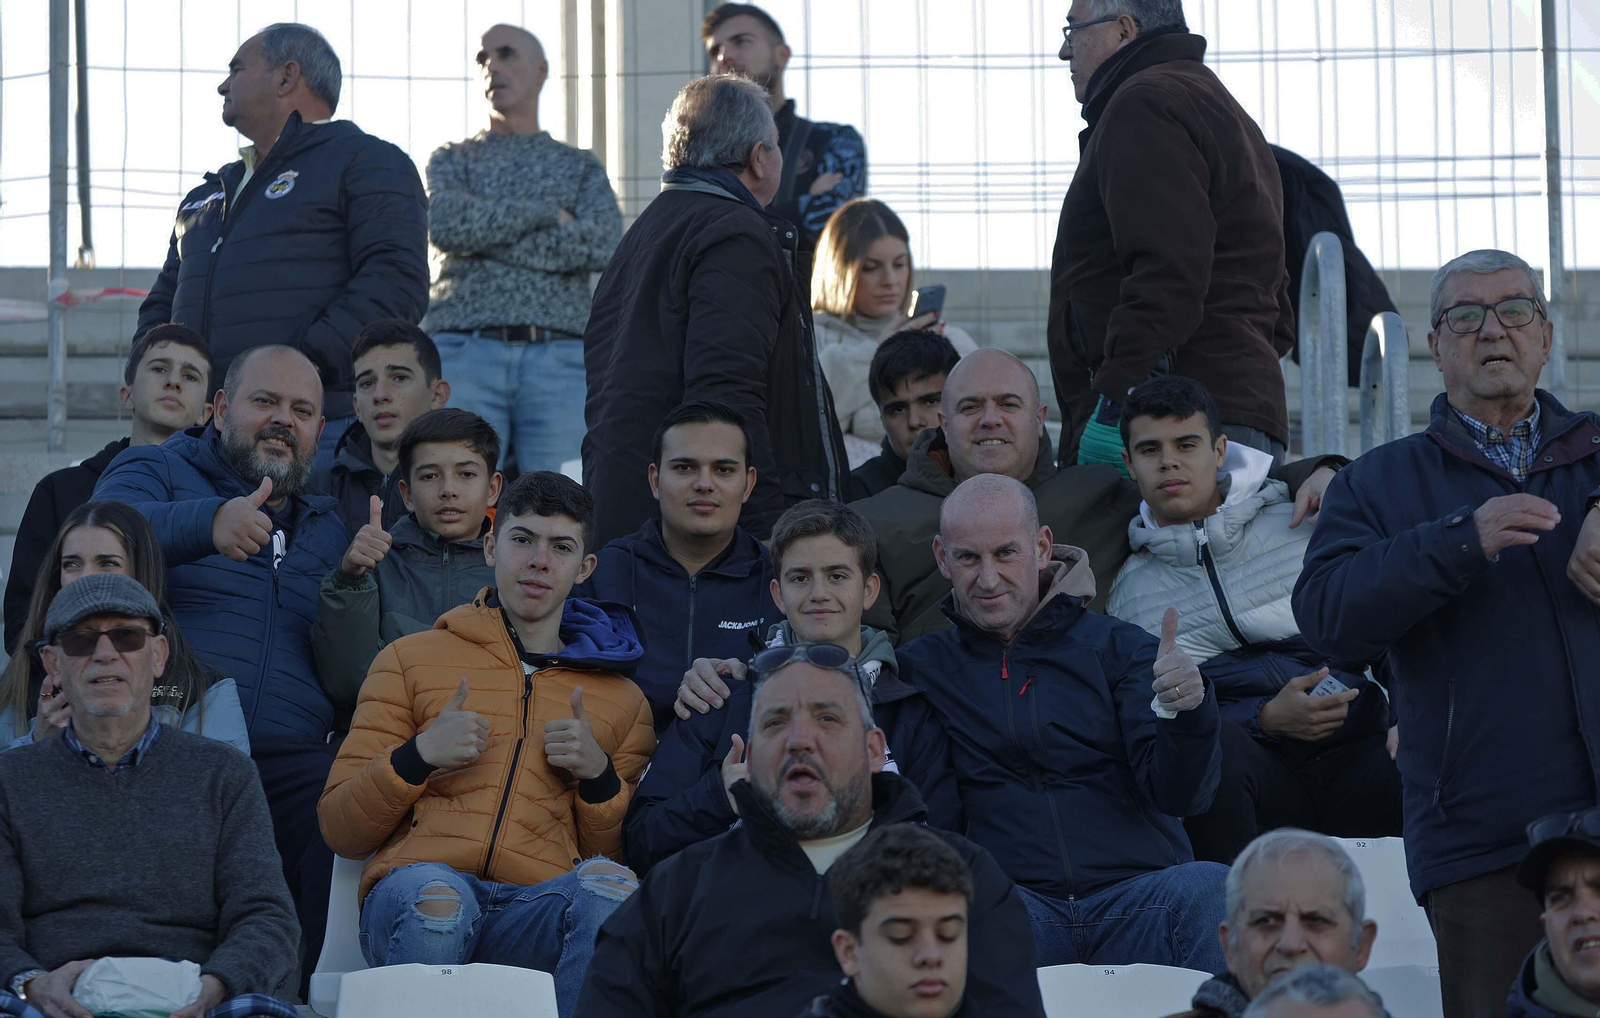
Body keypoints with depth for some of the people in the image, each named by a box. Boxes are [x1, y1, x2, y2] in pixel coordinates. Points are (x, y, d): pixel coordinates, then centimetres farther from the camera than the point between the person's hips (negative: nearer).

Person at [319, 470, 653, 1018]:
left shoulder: (622, 702, 26)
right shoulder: (412, 659, 22)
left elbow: (634, 855, 21)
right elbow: (340, 830, 16)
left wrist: (598, 776, 5)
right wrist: (418, 756, -1)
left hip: (538, 911, 1)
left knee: (607, 883, -35)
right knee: (433, 894, -39)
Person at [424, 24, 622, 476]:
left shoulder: (581, 166, 19)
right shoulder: (453, 159, 19)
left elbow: (603, 244, -2)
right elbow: (446, 225, -4)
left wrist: (486, 231, -3)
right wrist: (546, 210, -1)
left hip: (559, 357, 0)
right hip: (466, 353, 0)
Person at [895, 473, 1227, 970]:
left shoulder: (1119, 647, 14)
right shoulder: (922, 666, 17)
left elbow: (1179, 795, 3)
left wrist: (1186, 710, -19)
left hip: (1137, 889, 1)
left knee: (1211, 888, -33)